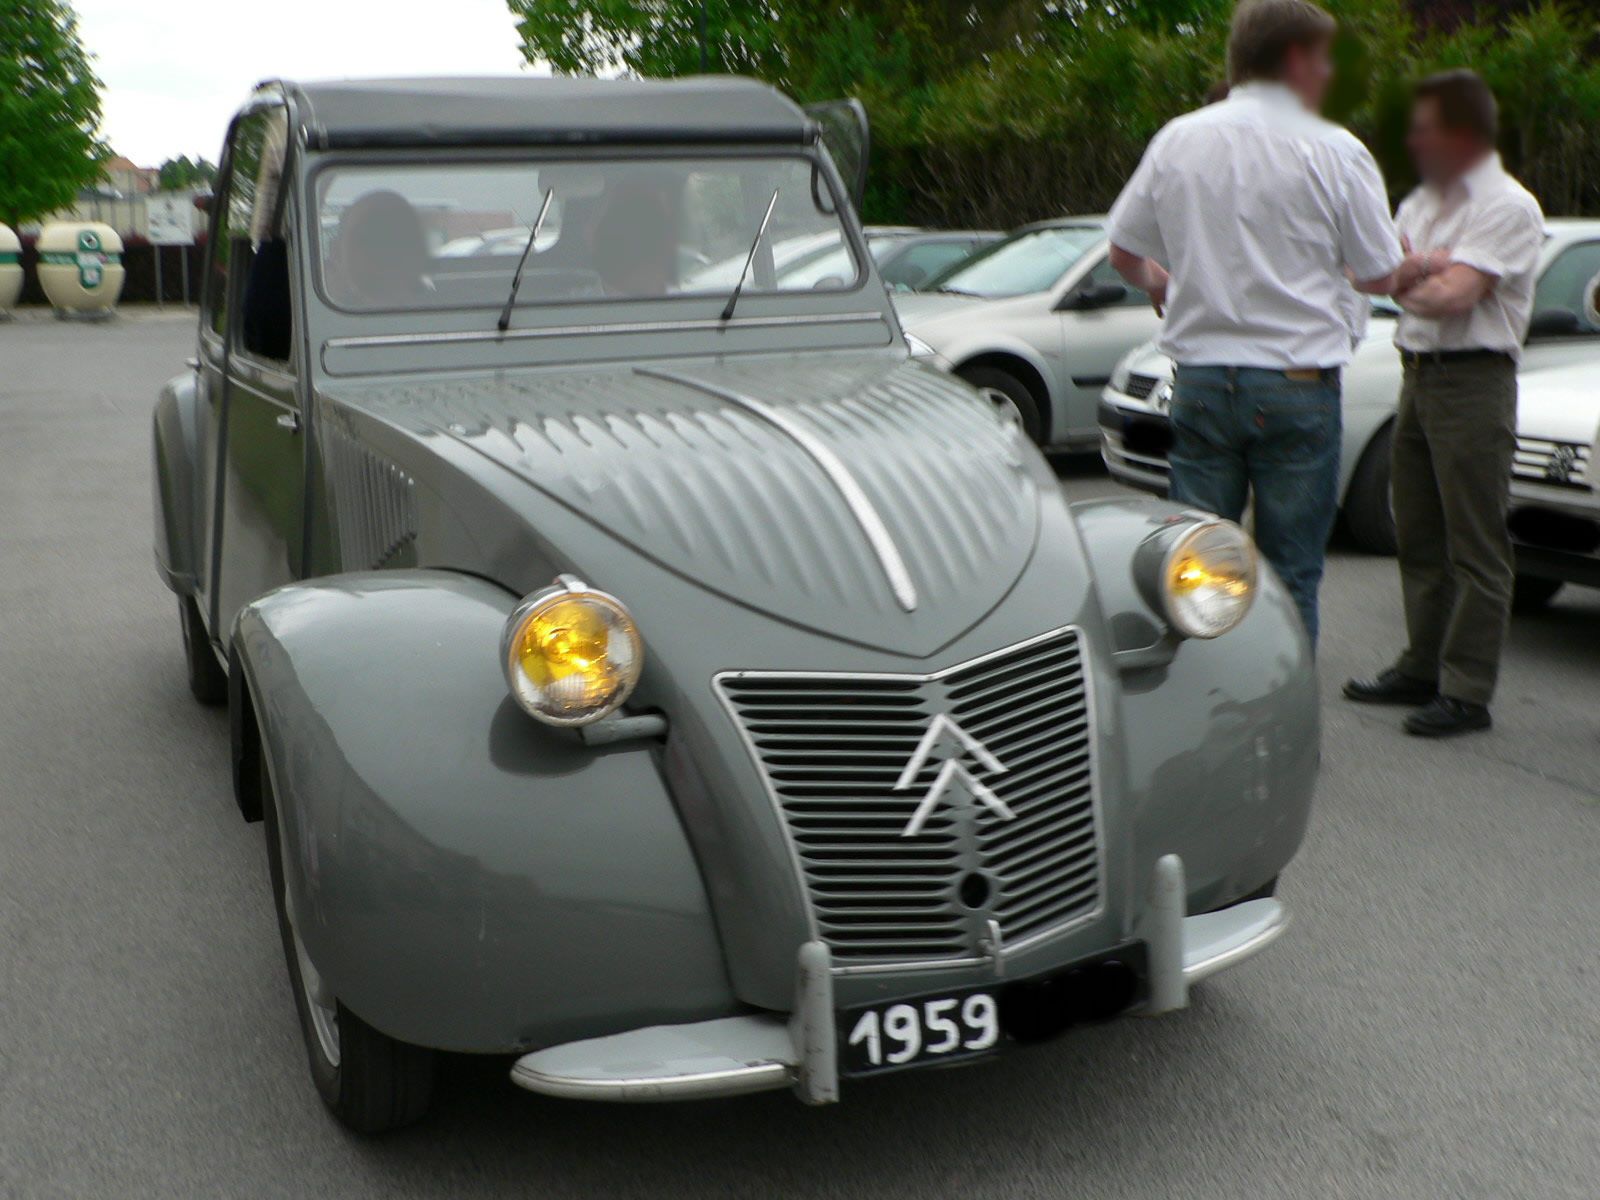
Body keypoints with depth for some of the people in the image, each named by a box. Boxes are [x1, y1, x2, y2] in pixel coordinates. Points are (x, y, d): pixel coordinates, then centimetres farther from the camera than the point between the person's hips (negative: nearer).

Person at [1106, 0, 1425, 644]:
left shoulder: (1177, 139, 5)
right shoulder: (1334, 151, -5)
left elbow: (1123, 253, 13)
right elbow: (1381, 276, 2)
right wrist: (1420, 266, 25)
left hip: (1201, 381, 3)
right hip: (1298, 385, -3)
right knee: (1290, 576, 5)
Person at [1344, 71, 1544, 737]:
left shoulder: (1509, 207, -9)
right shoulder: (1421, 201, 18)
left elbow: (1454, 296, -18)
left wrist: (1411, 276, -3)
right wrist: (1436, 264, -9)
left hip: (1473, 382, -8)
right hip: (1418, 375, 9)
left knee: (1476, 549, -4)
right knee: (1418, 538, 13)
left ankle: (1466, 693, -1)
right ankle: (1422, 668, 24)